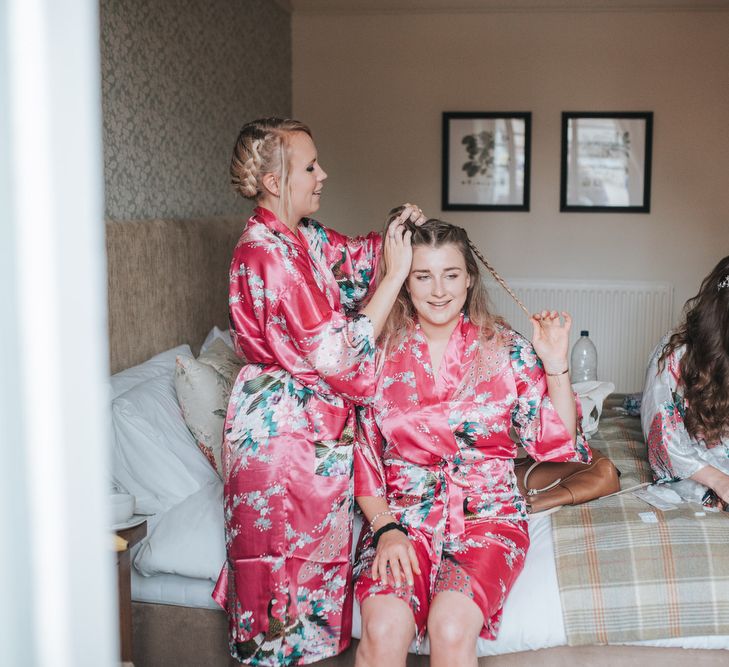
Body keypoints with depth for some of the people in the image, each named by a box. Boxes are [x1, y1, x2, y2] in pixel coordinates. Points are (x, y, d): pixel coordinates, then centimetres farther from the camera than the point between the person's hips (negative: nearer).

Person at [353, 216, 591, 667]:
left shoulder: (506, 351, 2)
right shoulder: (379, 355, 3)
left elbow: (559, 443, 2)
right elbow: (363, 457, 4)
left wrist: (556, 365, -8)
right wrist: (386, 528, -8)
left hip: (487, 513, 0)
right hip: (403, 515, 1)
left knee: (451, 626, -29)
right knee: (384, 629, -27)